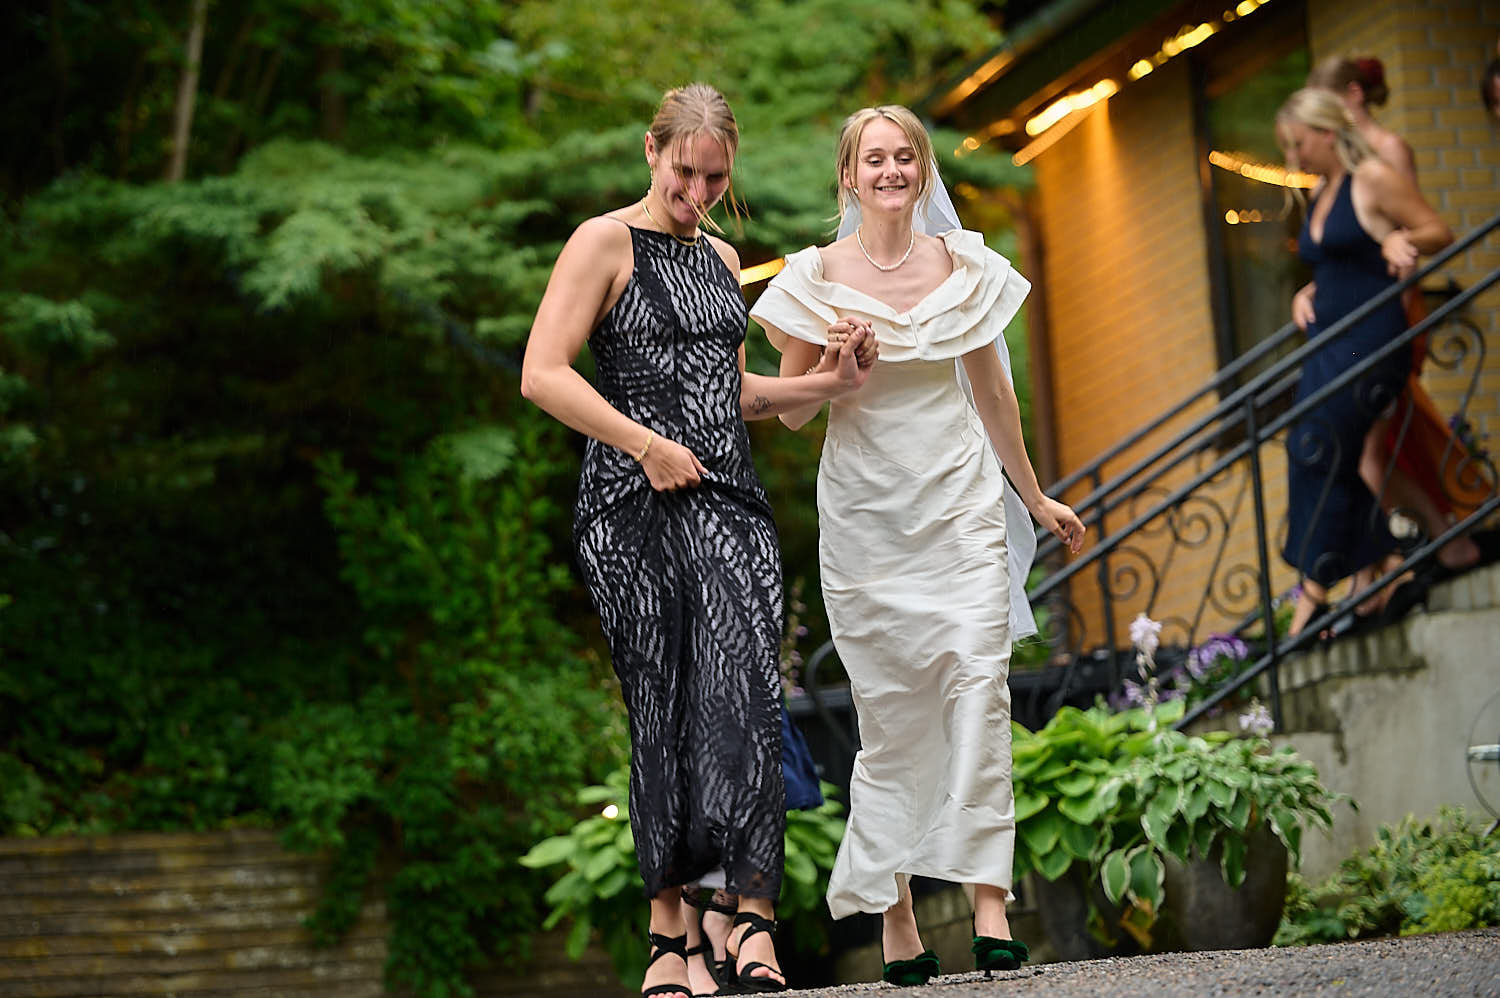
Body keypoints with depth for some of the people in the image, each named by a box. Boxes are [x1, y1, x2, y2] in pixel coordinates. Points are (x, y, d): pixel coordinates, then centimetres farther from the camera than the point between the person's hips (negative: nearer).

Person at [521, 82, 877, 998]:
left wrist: (819, 385, 15)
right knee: (664, 710, -5)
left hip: (730, 502, 5)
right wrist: (646, 445, -14)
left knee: (746, 699, -12)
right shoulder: (605, 243, 1)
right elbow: (542, 375, -9)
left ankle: (754, 920, -16)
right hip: (635, 511, -5)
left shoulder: (722, 259, 22)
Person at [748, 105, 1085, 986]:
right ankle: (895, 916, 9)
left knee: (979, 683, -13)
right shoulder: (818, 277, 0)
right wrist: (835, 361, -16)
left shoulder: (965, 267, 7)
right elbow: (791, 412, 4)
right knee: (892, 708, 0)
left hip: (961, 506, 1)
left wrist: (1036, 496, 23)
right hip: (867, 515, -1)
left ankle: (989, 904, -14)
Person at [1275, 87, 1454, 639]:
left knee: (1317, 454, -14)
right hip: (1328, 345, 9)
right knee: (1334, 465, 3)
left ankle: (1311, 598, -12)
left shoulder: (1374, 179, -8)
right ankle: (1366, 586, 8)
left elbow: (1440, 233, -6)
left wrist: (1400, 240, -24)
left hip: (1369, 341, -9)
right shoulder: (1320, 196, 17)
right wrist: (1307, 299, 13)